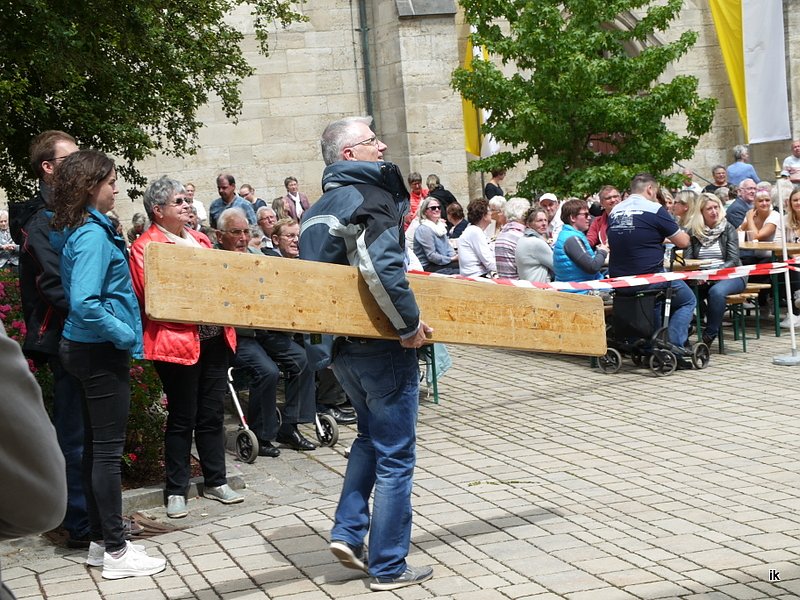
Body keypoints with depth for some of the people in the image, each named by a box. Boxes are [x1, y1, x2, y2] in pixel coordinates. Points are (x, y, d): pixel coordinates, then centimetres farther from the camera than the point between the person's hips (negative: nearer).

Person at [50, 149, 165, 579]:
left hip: (85, 349, 10)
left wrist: (124, 335, 13)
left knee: (96, 446, 15)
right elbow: (85, 304, -28)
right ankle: (115, 552, 4)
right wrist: (125, 334, -16)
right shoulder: (92, 234, -19)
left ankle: (100, 541, 23)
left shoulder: (75, 231, 10)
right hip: (101, 351, -10)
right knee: (108, 450, -3)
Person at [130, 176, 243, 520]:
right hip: (177, 341, -7)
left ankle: (215, 481, 23)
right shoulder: (146, 246, -7)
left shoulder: (198, 240, 17)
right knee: (182, 419, 1)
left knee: (212, 413, 13)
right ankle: (176, 491, 13)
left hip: (214, 337, 7)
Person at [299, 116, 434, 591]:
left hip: (343, 346, 9)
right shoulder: (372, 198, -15)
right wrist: (410, 323, -20)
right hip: (382, 349, -9)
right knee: (395, 457, 1)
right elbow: (381, 267, -29)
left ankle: (348, 533, 19)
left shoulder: (318, 209, 13)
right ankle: (389, 566, 7)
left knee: (371, 437, 26)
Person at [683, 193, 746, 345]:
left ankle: (709, 336, -25)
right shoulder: (692, 231, 8)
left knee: (716, 291, -36)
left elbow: (733, 260, -5)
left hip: (729, 275, -2)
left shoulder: (728, 229, 2)